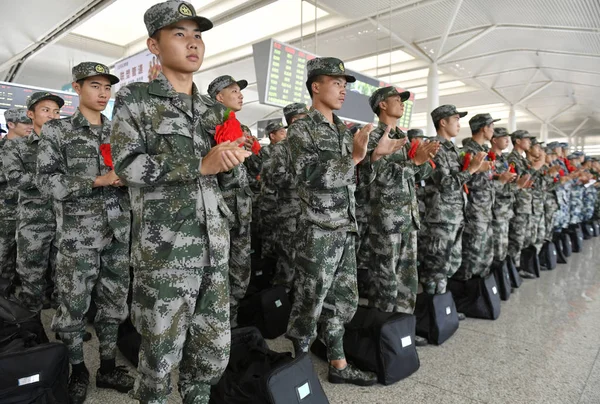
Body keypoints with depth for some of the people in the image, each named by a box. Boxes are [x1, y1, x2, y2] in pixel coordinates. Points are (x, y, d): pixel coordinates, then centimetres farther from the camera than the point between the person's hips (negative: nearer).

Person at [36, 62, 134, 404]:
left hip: (119, 231, 4)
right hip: (78, 233, -3)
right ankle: (77, 370, 24)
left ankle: (108, 366, 25)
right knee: (74, 305, 4)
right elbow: (48, 181, -6)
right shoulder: (57, 130, 2)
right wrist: (97, 181, -16)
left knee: (115, 301, 9)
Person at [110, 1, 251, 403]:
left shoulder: (211, 108, 16)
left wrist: (234, 154, -2)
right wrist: (200, 164, -17)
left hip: (214, 245, 5)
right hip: (165, 246, -5)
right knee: (162, 350, 6)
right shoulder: (135, 98, 1)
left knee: (214, 348, 13)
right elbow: (127, 164, -12)